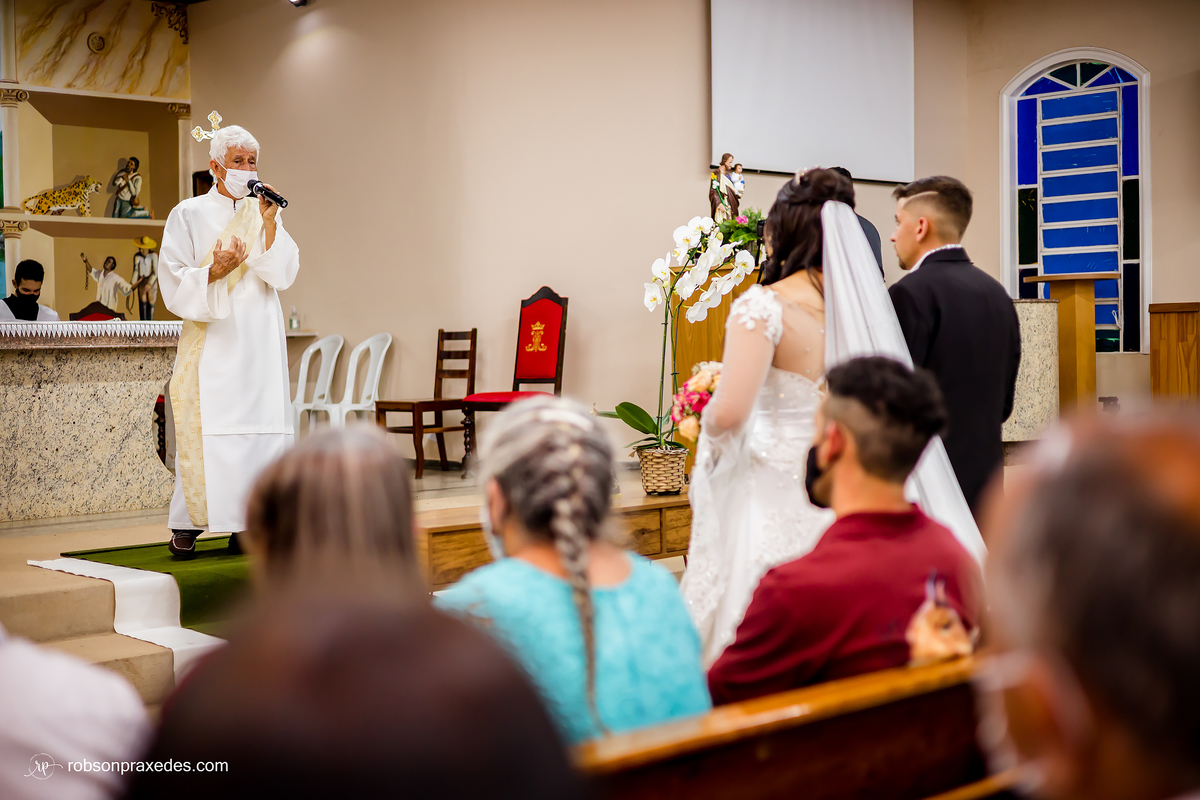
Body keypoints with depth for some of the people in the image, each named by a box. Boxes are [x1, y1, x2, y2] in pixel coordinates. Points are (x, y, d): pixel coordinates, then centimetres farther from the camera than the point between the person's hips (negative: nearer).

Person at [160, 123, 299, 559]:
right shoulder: (188, 215, 4)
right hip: (212, 340, -3)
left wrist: (268, 224, -11)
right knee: (206, 430, -7)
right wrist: (214, 272, -20)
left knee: (260, 426, -3)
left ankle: (246, 522, 2)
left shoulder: (265, 214, 12)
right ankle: (186, 524, 4)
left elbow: (283, 274, -1)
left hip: (260, 340, 3)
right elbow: (174, 283, -3)